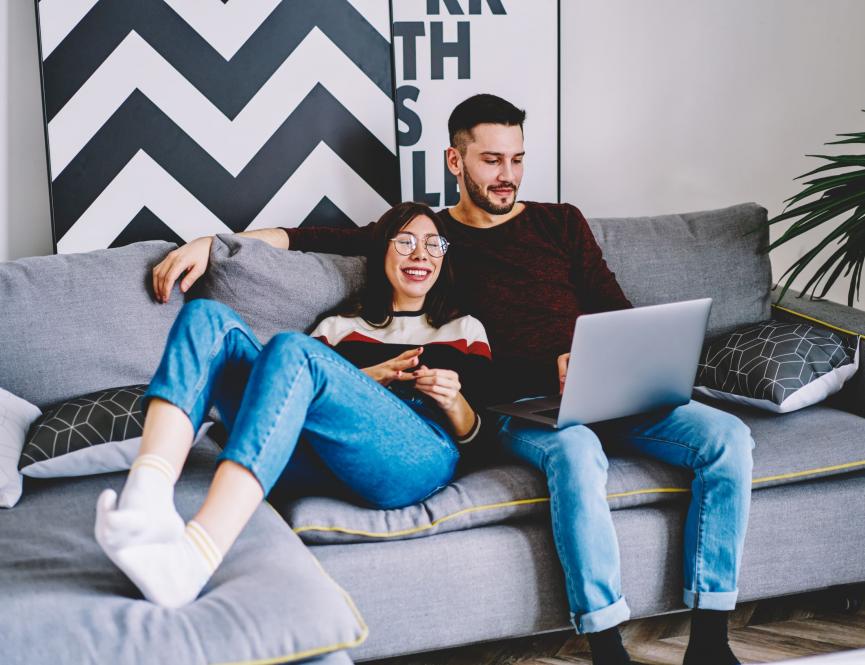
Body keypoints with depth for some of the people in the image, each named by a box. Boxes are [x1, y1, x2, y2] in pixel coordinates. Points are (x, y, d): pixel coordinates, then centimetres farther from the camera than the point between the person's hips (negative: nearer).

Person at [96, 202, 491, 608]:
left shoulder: (466, 330, 31)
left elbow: (473, 433, 22)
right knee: (206, 316, -13)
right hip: (319, 459, 3)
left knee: (291, 351, -31)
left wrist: (454, 402, 0)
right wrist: (369, 377, 3)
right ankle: (146, 500, -41)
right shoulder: (338, 327, 35)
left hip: (422, 455, -3)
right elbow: (311, 389, 18)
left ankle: (192, 559, -51)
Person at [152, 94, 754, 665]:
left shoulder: (560, 221, 18)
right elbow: (329, 238, 9)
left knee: (728, 437, -21)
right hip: (524, 409, -3)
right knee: (576, 451, -39)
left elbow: (616, 311, 14)